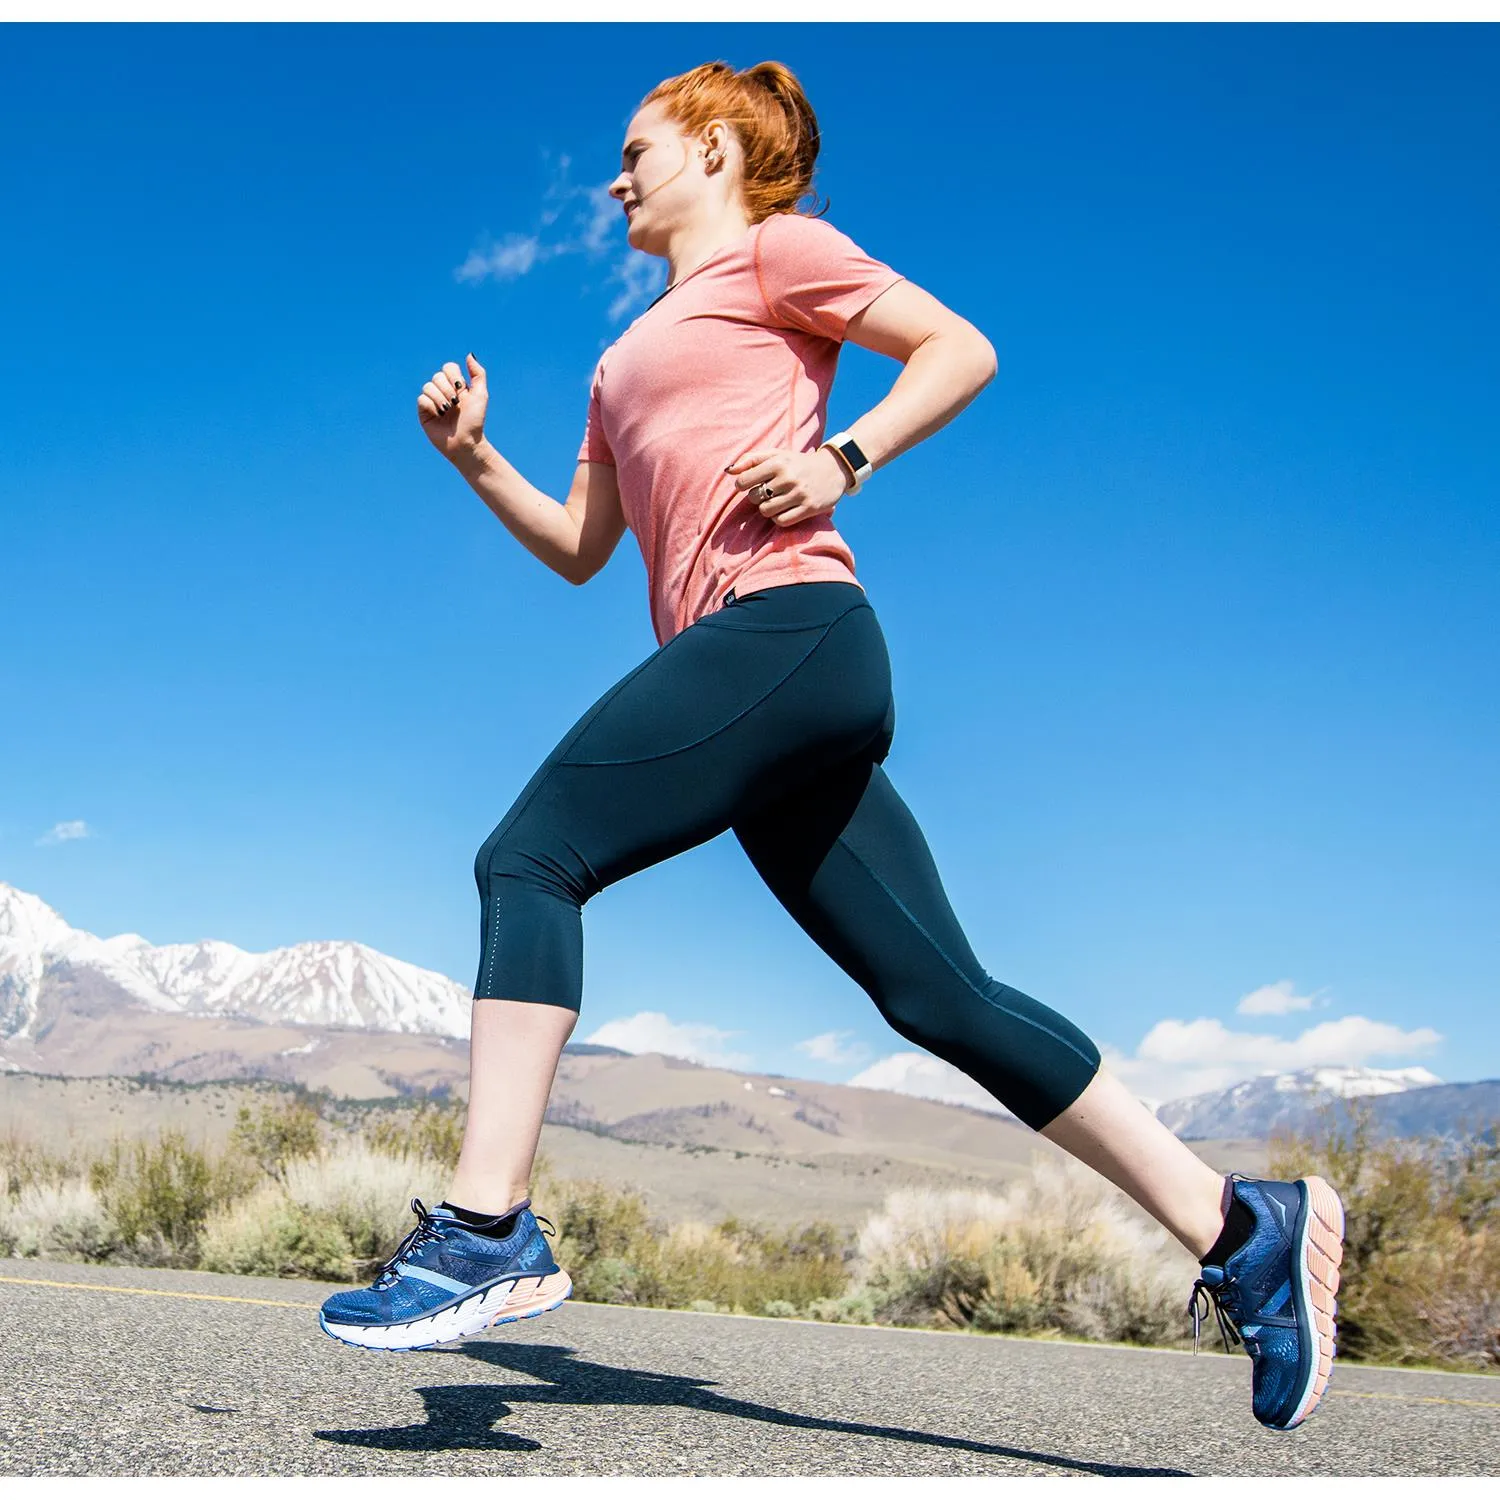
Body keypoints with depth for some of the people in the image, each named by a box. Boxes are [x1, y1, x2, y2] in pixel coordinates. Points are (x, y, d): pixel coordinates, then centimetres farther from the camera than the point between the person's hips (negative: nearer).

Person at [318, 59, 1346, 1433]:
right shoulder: (632, 355, 32)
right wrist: (473, 458, 18)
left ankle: (486, 1232, -17)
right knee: (942, 997, 1)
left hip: (785, 627, -8)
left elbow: (963, 349, 2)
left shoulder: (771, 249, 10)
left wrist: (841, 462, -10)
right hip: (762, 666, 9)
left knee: (530, 857, -14)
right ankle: (1242, 1230, 4)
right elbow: (579, 548, 30)